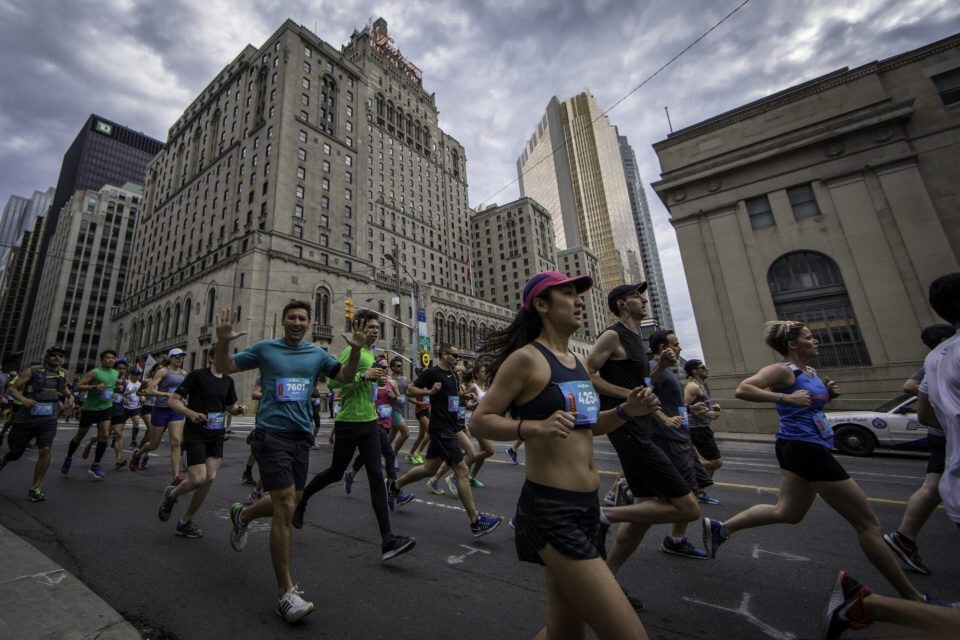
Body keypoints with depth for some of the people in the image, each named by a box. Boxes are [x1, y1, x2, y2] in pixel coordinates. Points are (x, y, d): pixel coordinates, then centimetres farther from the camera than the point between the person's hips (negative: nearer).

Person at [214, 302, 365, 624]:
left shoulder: (317, 354, 9)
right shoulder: (264, 348, 2)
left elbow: (346, 376, 6)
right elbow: (224, 367, 5)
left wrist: (356, 350, -11)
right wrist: (223, 341, -14)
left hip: (302, 435, 5)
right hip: (272, 433, -5)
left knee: (288, 503, 16)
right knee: (286, 507, -10)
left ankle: (241, 515, 49)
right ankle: (286, 593, 3)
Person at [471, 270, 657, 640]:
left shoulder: (576, 362, 11)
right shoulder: (527, 358, -14)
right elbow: (481, 420, -14)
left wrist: (625, 411, 3)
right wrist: (535, 427, -29)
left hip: (587, 506, 9)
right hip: (550, 509, -9)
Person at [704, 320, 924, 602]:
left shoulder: (810, 372, 13)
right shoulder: (782, 370, -16)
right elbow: (742, 390, -28)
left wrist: (829, 392, 7)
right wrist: (786, 397, -32)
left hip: (799, 449, 10)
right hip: (806, 448, -10)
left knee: (787, 512, 19)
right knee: (868, 523, 4)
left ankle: (720, 528, 21)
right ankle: (911, 596, 20)